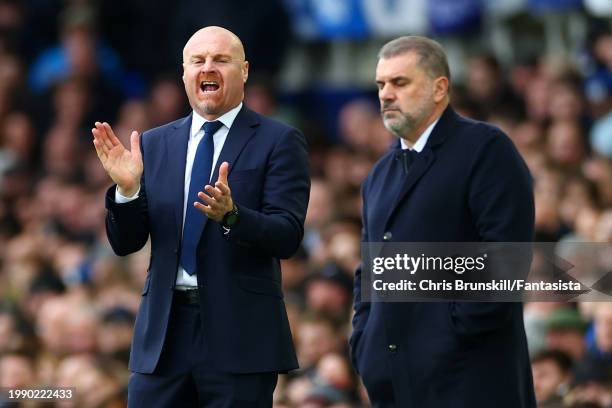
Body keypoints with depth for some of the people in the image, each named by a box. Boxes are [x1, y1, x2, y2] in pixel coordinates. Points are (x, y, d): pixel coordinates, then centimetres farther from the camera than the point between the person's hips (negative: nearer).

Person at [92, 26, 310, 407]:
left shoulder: (279, 142, 0)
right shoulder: (154, 144, 12)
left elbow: (288, 238, -9)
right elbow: (126, 243, 9)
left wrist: (231, 215, -27)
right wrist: (127, 189, -10)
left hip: (239, 332, -3)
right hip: (164, 332, 3)